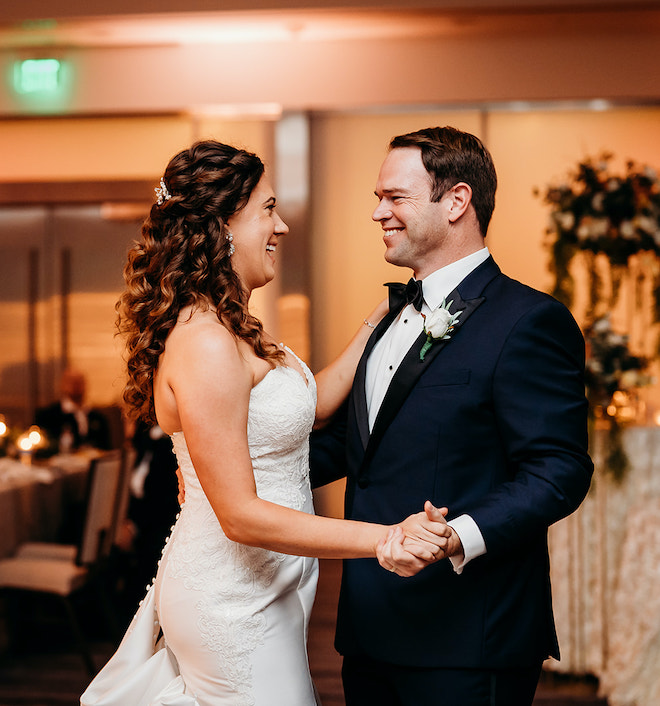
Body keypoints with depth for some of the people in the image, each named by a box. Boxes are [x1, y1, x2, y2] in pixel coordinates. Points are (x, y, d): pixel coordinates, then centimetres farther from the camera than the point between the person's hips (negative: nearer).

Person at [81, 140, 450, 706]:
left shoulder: (234, 329, 8)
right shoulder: (205, 344, -24)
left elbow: (312, 404, 17)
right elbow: (241, 515, -26)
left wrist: (380, 320, 13)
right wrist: (383, 538, -29)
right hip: (236, 603, -10)